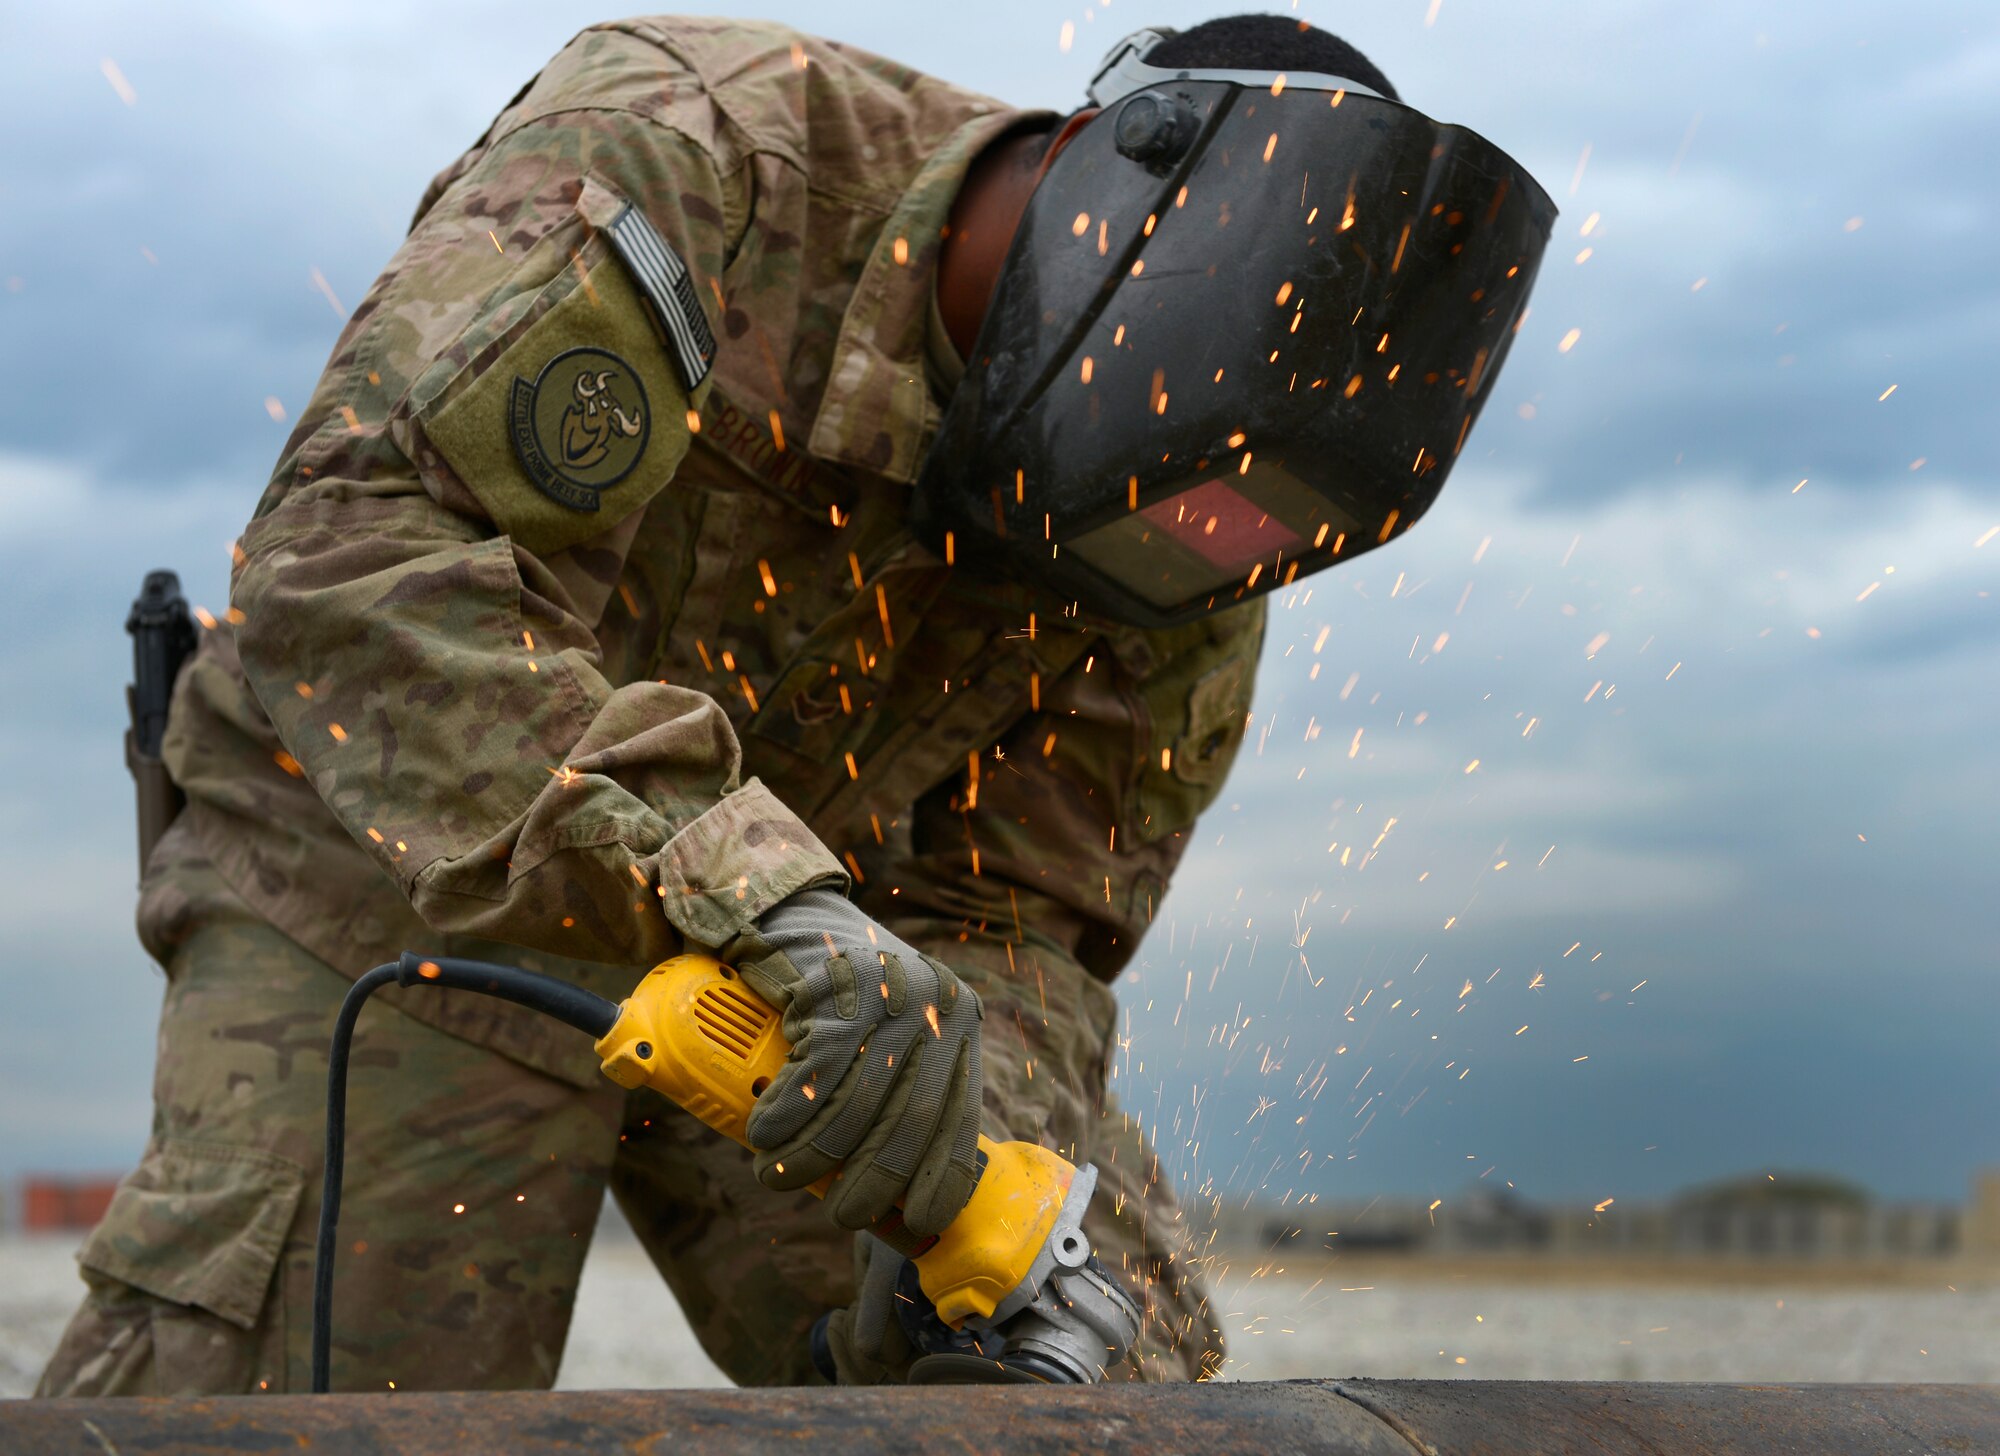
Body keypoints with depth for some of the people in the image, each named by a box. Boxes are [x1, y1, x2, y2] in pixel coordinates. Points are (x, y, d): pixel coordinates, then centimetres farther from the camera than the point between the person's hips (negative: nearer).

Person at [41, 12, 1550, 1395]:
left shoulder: (1191, 560, -8)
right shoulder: (681, 155, -26)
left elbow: (1026, 919, -4)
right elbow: (356, 550, -37)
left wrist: (980, 1199, -26)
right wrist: (757, 894, -46)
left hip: (797, 936, 5)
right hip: (405, 868, -4)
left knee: (1125, 1374, -4)